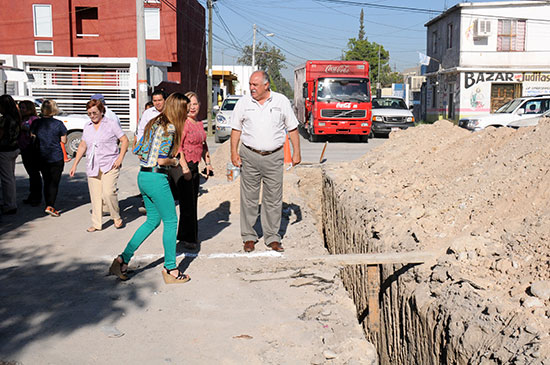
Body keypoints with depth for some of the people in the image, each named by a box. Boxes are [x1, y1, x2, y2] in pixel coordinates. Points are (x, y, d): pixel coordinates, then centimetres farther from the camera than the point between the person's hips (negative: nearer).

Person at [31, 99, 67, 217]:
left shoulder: (36, 123, -2)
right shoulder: (58, 124, -10)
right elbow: (64, 140, -5)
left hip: (42, 157, 3)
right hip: (56, 157, -3)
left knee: (46, 182, 16)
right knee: (54, 182, 2)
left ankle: (48, 205, 20)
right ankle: (50, 206, -8)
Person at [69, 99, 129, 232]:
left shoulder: (111, 124, 0)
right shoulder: (87, 127, 14)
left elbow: (125, 140, 0)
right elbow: (82, 146, 21)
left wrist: (120, 158, -10)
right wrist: (75, 164, 18)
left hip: (109, 166, -5)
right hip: (92, 167, 5)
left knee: (108, 192, -19)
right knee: (95, 196, 3)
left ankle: (116, 217, 3)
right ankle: (96, 224, 12)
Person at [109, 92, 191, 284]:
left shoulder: (154, 123, 13)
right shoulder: (170, 128, -14)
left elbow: (139, 152, 15)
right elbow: (161, 160, -20)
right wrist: (174, 161, -1)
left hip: (143, 176, 9)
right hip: (157, 178, -9)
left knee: (153, 220, 19)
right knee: (171, 221, 3)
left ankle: (123, 260, 17)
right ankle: (170, 270, 10)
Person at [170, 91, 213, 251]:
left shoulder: (199, 123, 14)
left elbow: (203, 145, 25)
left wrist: (208, 163, 19)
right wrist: (185, 168, -23)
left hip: (194, 166, 9)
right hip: (181, 167, -9)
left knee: (192, 203, 14)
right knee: (187, 203, -5)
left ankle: (185, 235, 27)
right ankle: (188, 239, 5)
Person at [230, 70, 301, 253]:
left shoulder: (281, 101, 3)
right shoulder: (243, 102, 4)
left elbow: (292, 128, 7)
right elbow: (236, 128, 8)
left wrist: (296, 152, 3)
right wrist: (234, 152, 0)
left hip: (274, 157, 0)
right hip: (249, 156, 0)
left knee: (274, 199, 3)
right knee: (249, 198, 3)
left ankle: (272, 238, 13)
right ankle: (249, 237, 15)